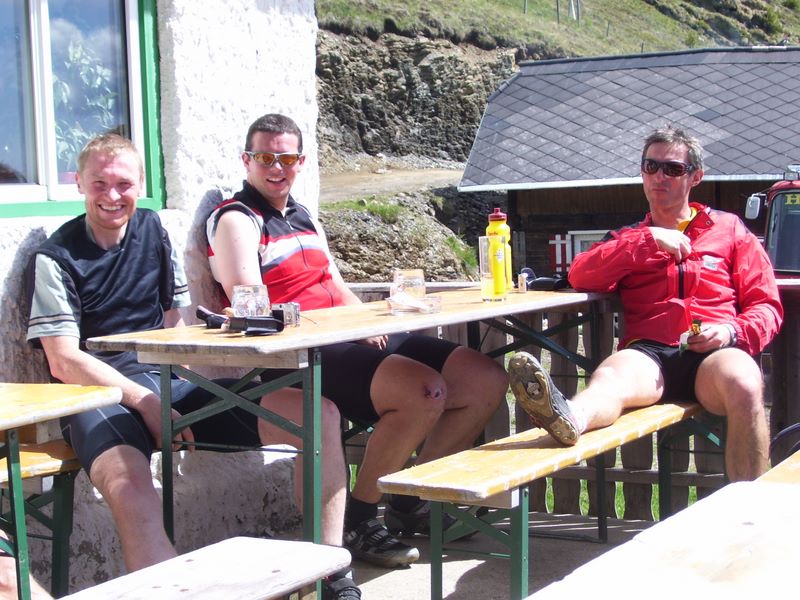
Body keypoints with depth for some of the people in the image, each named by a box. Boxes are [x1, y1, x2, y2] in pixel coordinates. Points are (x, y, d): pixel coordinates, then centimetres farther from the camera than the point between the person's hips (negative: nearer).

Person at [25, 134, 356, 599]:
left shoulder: (155, 232, 15)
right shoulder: (57, 258, 2)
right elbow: (64, 361, -5)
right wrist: (145, 403, -15)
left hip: (168, 384, 5)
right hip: (98, 395, -5)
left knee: (319, 415, -13)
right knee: (131, 489, -41)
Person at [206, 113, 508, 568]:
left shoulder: (305, 218, 25)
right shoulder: (237, 219, -2)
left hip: (352, 339, 9)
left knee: (487, 380, 0)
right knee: (425, 390, -31)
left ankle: (409, 503, 11)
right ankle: (357, 522, -14)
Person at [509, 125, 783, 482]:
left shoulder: (729, 229, 25)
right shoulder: (628, 240, 29)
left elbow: (767, 306, 18)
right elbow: (580, 275, 8)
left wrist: (732, 331, -4)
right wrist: (649, 241, 3)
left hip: (713, 351, 0)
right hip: (649, 352, 0)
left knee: (742, 384, -37)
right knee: (612, 374, -36)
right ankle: (570, 417, -70)